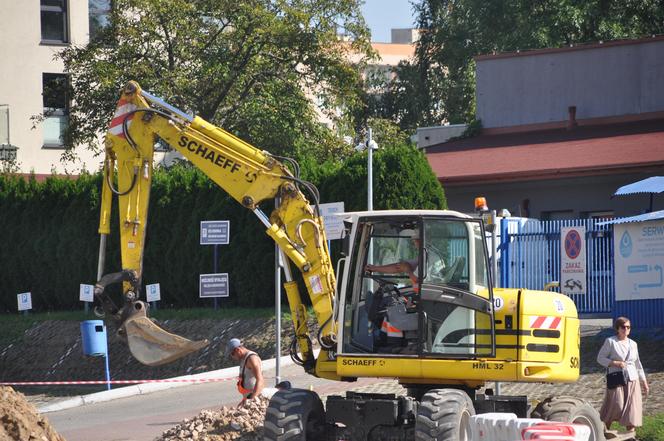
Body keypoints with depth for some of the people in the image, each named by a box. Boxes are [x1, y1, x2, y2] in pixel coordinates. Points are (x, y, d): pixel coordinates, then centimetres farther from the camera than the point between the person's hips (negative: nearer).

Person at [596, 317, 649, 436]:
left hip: (632, 380, 4)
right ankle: (605, 430, 2)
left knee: (632, 408, -2)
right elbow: (600, 358, -1)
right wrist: (615, 363, -15)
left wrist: (644, 381, 19)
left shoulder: (633, 344, 13)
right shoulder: (610, 341, -1)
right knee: (616, 405, -14)